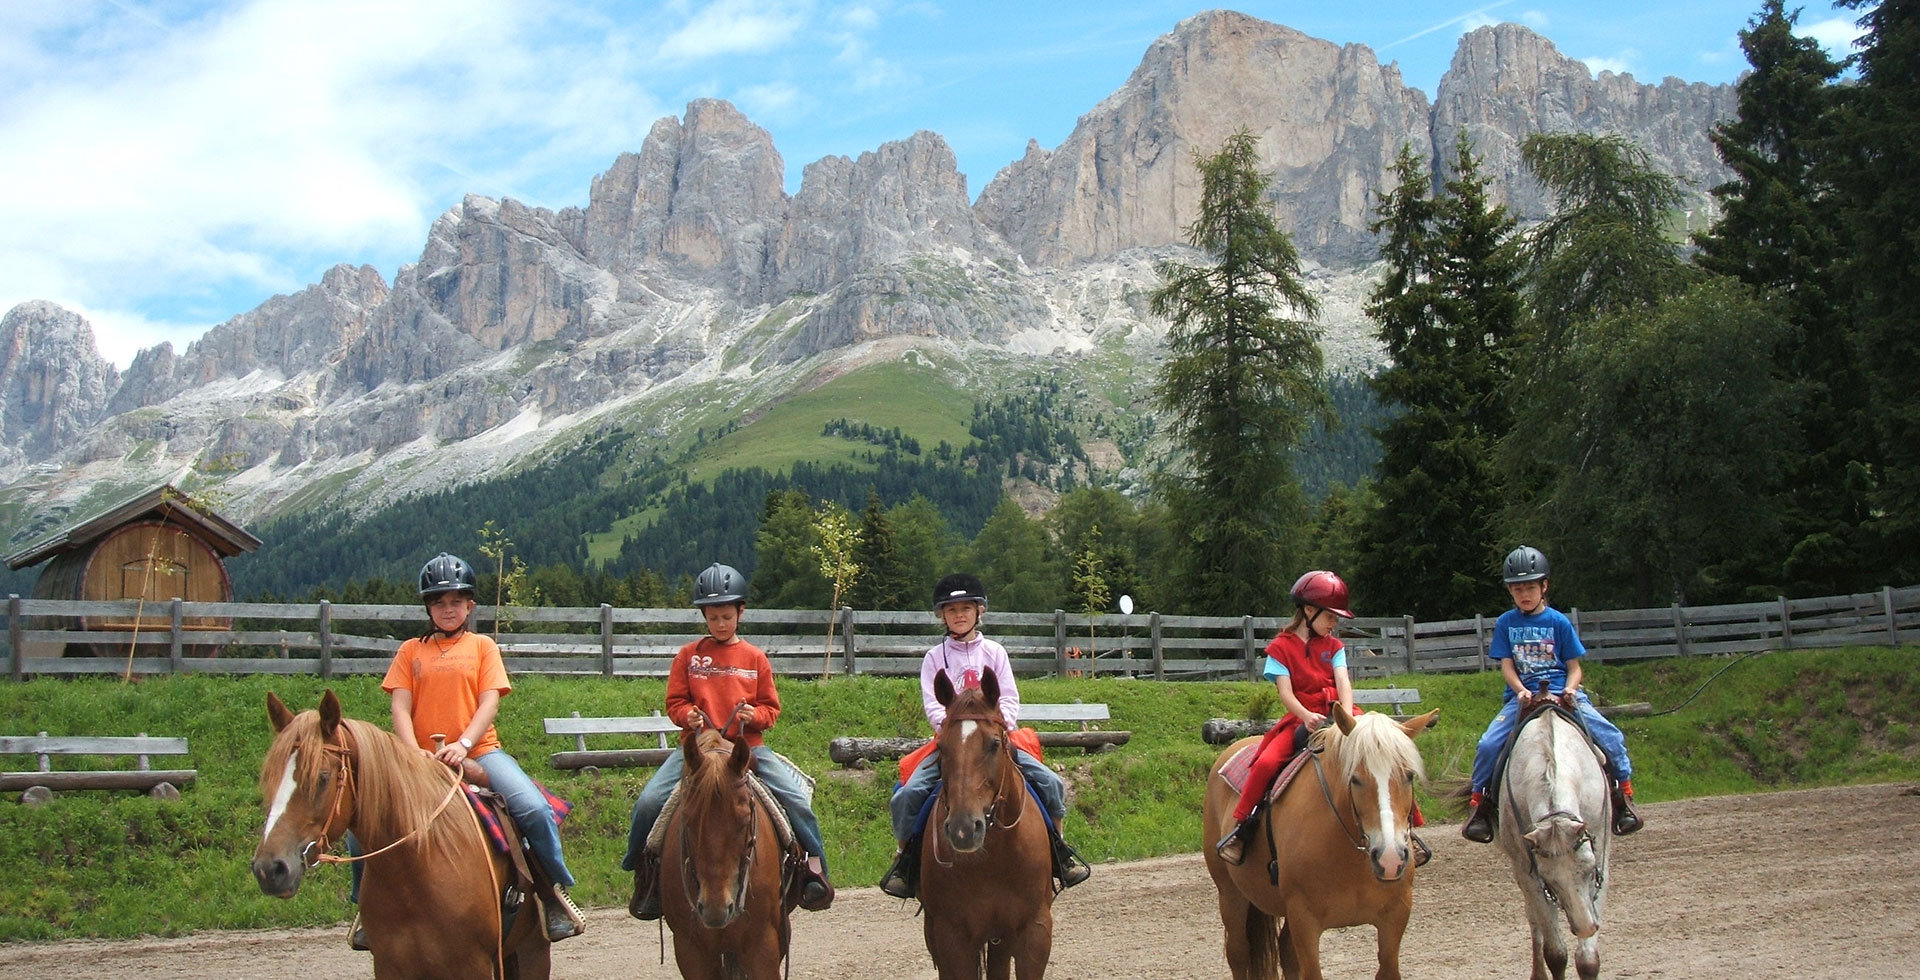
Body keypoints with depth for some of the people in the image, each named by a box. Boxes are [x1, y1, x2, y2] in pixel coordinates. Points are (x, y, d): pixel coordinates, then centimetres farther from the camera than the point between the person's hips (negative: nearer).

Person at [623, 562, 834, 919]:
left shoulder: (754, 658, 7)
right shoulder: (689, 656, 7)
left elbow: (771, 707, 10)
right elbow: (674, 701, 9)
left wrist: (756, 715, -12)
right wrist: (687, 715, -13)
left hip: (748, 745, 0)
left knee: (796, 798, -18)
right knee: (649, 801, -17)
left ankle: (815, 867, 1)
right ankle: (643, 870, 7)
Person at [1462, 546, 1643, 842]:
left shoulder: (1559, 622, 5)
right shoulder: (1505, 623, 7)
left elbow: (1574, 666, 5)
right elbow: (1506, 665, 2)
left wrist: (1570, 688, -16)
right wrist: (1521, 691, -17)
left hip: (1563, 693, 0)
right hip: (1522, 696, 0)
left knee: (1610, 736, -18)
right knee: (1488, 745, -21)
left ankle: (1623, 795, -1)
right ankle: (1481, 802, -4)